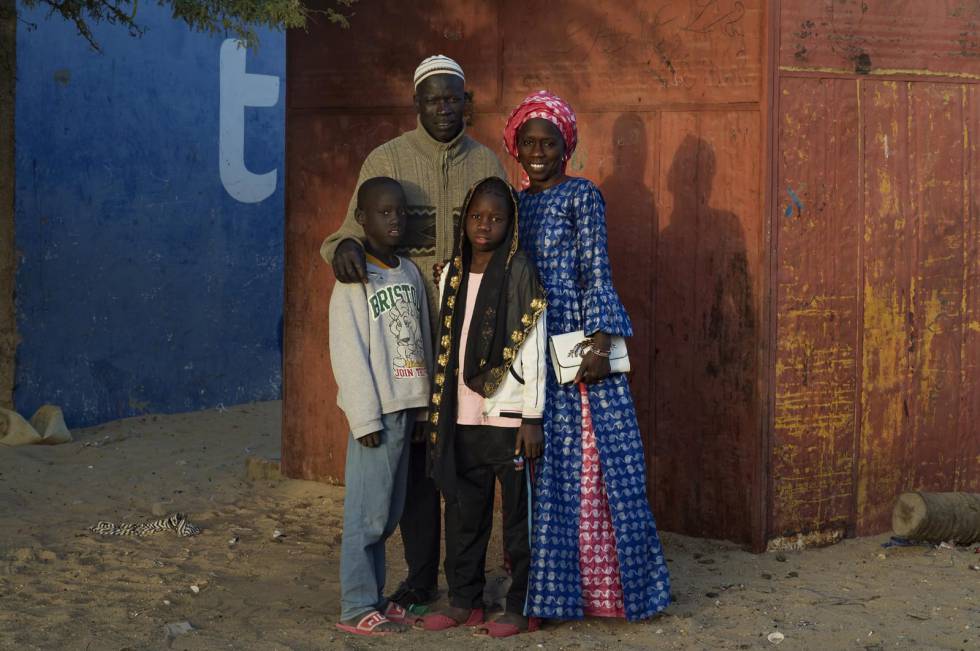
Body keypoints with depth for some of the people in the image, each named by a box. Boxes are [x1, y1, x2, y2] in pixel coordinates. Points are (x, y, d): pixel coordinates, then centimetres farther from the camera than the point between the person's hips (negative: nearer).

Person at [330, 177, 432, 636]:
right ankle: (357, 607, 2)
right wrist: (365, 417, -14)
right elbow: (348, 354, -11)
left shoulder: (410, 272, 12)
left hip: (406, 408, 6)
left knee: (389, 512, 11)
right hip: (378, 410, -6)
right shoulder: (354, 280, -8)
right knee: (367, 512, -5)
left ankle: (375, 596, 20)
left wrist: (423, 407, 12)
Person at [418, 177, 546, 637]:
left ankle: (520, 607, 10)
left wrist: (532, 417, -12)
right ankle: (463, 601, 21)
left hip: (507, 415, -5)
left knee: (518, 513, 2)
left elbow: (533, 350, -8)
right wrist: (438, 410, 13)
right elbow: (446, 348, 14)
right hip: (462, 417, 5)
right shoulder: (451, 274, 9)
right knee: (464, 512, 11)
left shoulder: (520, 275, -6)